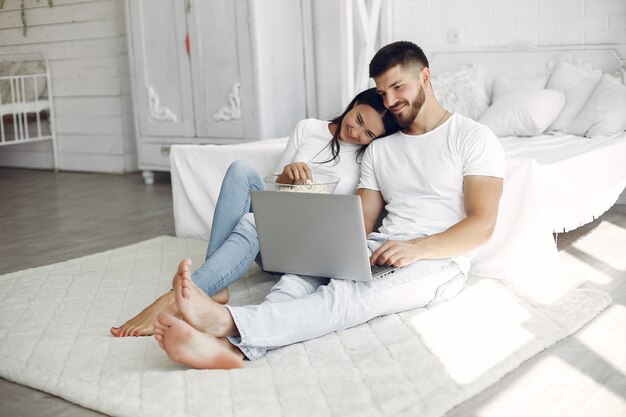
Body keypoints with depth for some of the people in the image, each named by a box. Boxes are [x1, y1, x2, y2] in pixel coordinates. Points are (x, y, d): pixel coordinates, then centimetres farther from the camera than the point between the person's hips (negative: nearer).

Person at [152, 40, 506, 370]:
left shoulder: (473, 138, 3)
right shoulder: (379, 150, 20)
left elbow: (482, 224, -7)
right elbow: (363, 222, 14)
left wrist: (418, 248, -23)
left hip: (438, 259, -5)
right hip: (380, 248, 5)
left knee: (349, 295, -34)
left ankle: (226, 321, -55)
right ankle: (232, 345, -54)